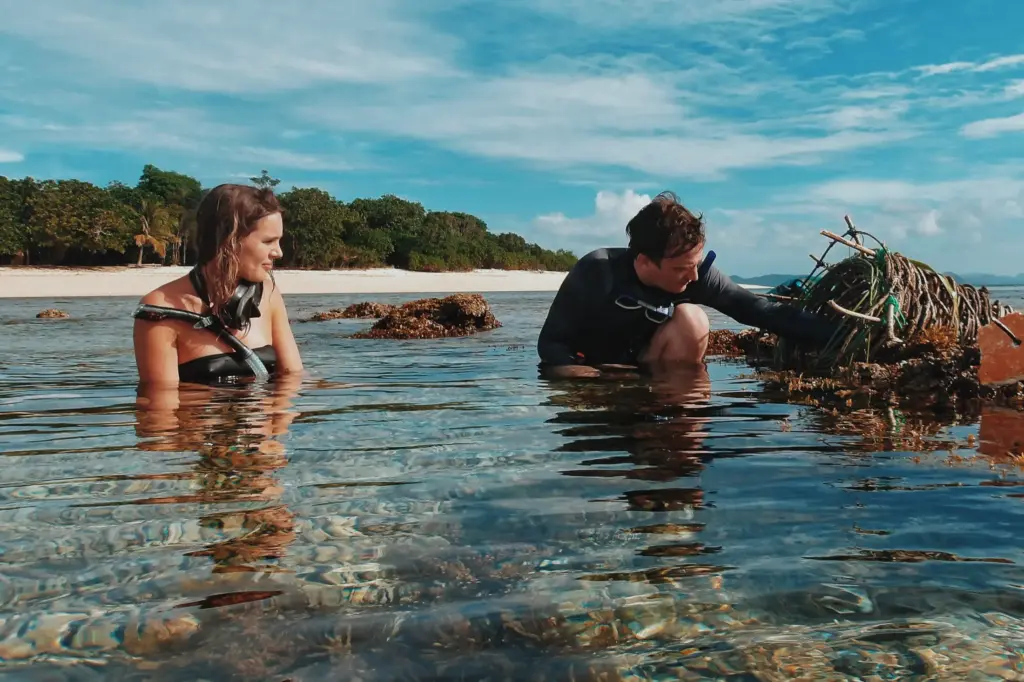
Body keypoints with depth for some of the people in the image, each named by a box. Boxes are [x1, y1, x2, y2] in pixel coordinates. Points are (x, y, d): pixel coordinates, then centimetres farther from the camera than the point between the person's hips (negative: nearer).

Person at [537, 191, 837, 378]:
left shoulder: (696, 274, -20)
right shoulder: (596, 272, -28)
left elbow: (758, 309, -23)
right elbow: (551, 344, -21)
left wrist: (831, 335, -31)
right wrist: (595, 381, -35)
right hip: (590, 371, -2)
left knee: (692, 319, -25)